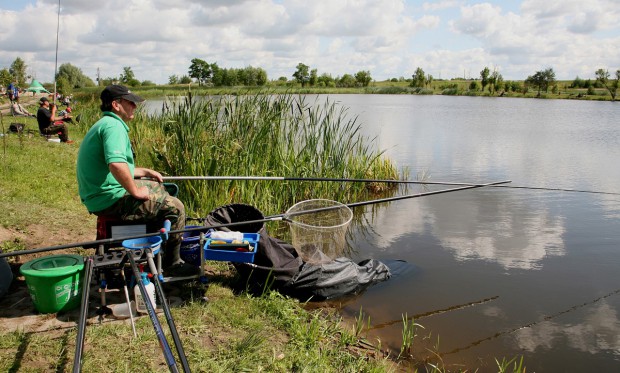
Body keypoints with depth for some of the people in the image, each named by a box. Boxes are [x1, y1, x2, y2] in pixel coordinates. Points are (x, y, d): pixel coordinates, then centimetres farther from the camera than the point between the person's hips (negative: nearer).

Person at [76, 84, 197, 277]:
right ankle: (172, 264, 4)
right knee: (174, 207, -9)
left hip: (99, 195, 11)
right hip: (110, 199, -11)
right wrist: (135, 191, -23)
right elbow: (116, 165, -36)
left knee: (158, 187, 28)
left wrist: (145, 172, 21)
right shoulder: (114, 126, -18)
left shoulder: (104, 124, 17)